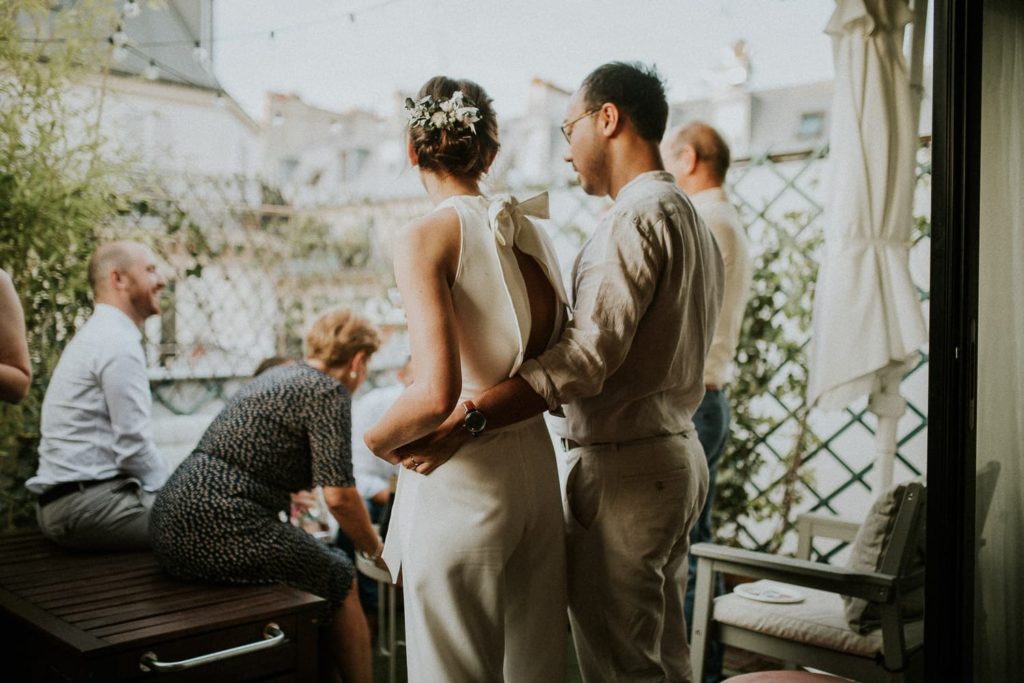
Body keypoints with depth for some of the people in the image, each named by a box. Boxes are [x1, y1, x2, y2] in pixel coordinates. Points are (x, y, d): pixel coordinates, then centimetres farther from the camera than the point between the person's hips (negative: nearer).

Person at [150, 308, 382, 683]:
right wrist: (376, 551, 4)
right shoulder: (328, 391, -7)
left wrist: (294, 492, 53)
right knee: (341, 579, 10)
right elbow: (339, 496, -12)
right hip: (219, 527, -9)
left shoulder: (277, 375, 20)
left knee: (321, 559, 24)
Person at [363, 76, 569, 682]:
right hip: (535, 466, 7)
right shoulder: (531, 230, 6)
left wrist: (378, 439, -5)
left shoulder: (425, 237, -13)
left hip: (461, 480, -6)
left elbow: (436, 392, -23)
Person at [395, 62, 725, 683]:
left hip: (624, 468, -10)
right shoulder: (694, 221, 17)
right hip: (678, 454, 10)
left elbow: (587, 358, -26)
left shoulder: (635, 218, -15)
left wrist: (462, 423, -31)